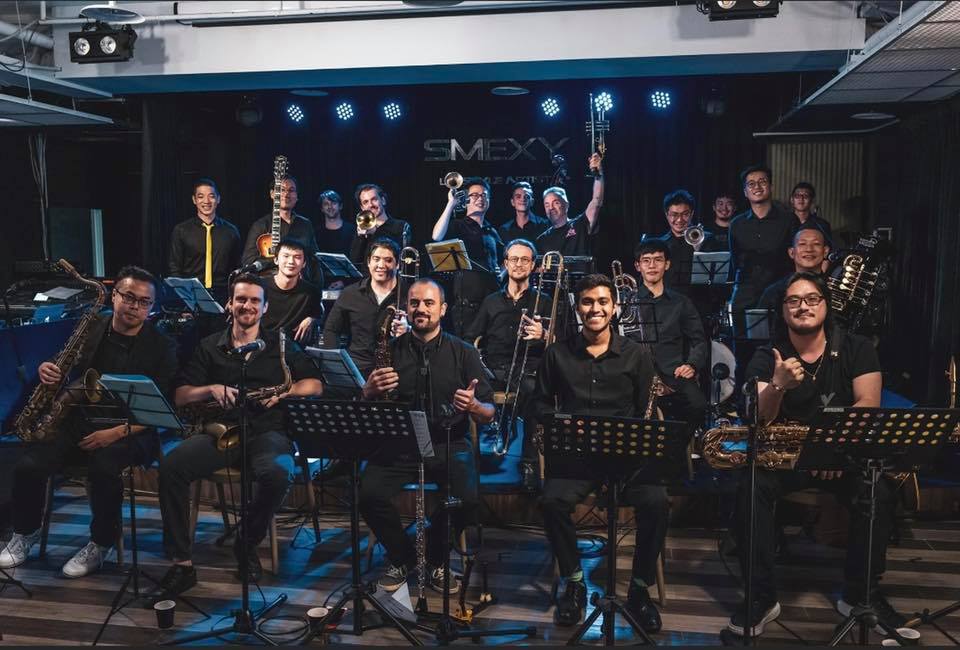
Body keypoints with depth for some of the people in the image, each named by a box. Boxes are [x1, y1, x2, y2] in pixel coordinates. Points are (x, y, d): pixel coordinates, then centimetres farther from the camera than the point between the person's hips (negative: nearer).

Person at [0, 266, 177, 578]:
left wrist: (116, 432, -21)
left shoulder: (162, 347, -4)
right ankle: (26, 532, 12)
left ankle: (101, 543, -7)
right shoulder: (90, 328, 7)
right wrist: (47, 369, -6)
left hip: (129, 431, -4)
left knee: (103, 468, -33)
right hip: (79, 422, 4)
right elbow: (65, 371, 19)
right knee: (28, 465, -18)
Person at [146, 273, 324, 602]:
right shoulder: (210, 347, 17)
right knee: (171, 466, -27)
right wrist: (211, 389, -9)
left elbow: (316, 385, 7)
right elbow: (180, 396, 10)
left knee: (278, 474, -35)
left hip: (266, 431, -1)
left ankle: (248, 544, -5)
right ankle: (181, 564, -17)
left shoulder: (280, 346, 14)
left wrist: (283, 392, -10)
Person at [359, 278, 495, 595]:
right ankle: (402, 558, 4)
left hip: (449, 444, -1)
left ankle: (435, 560, 2)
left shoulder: (463, 352, 5)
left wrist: (474, 406, -21)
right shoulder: (391, 351, 9)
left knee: (468, 497, -29)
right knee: (369, 493, -26)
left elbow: (489, 414, 4)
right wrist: (370, 390, -14)